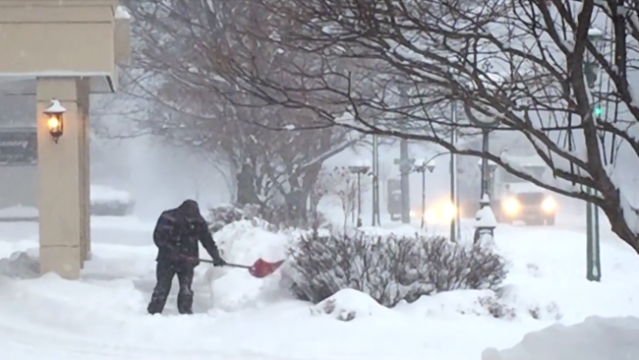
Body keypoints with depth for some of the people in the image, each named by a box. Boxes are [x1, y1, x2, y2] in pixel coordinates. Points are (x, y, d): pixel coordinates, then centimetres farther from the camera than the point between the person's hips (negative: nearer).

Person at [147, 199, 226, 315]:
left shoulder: (198, 222, -4)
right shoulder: (167, 218, -14)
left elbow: (208, 240, 0)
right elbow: (158, 237, -14)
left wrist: (216, 257, -6)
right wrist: (170, 251, -24)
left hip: (187, 261, 2)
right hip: (167, 259, -2)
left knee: (186, 290, -6)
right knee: (162, 288, -4)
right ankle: (153, 313, 2)